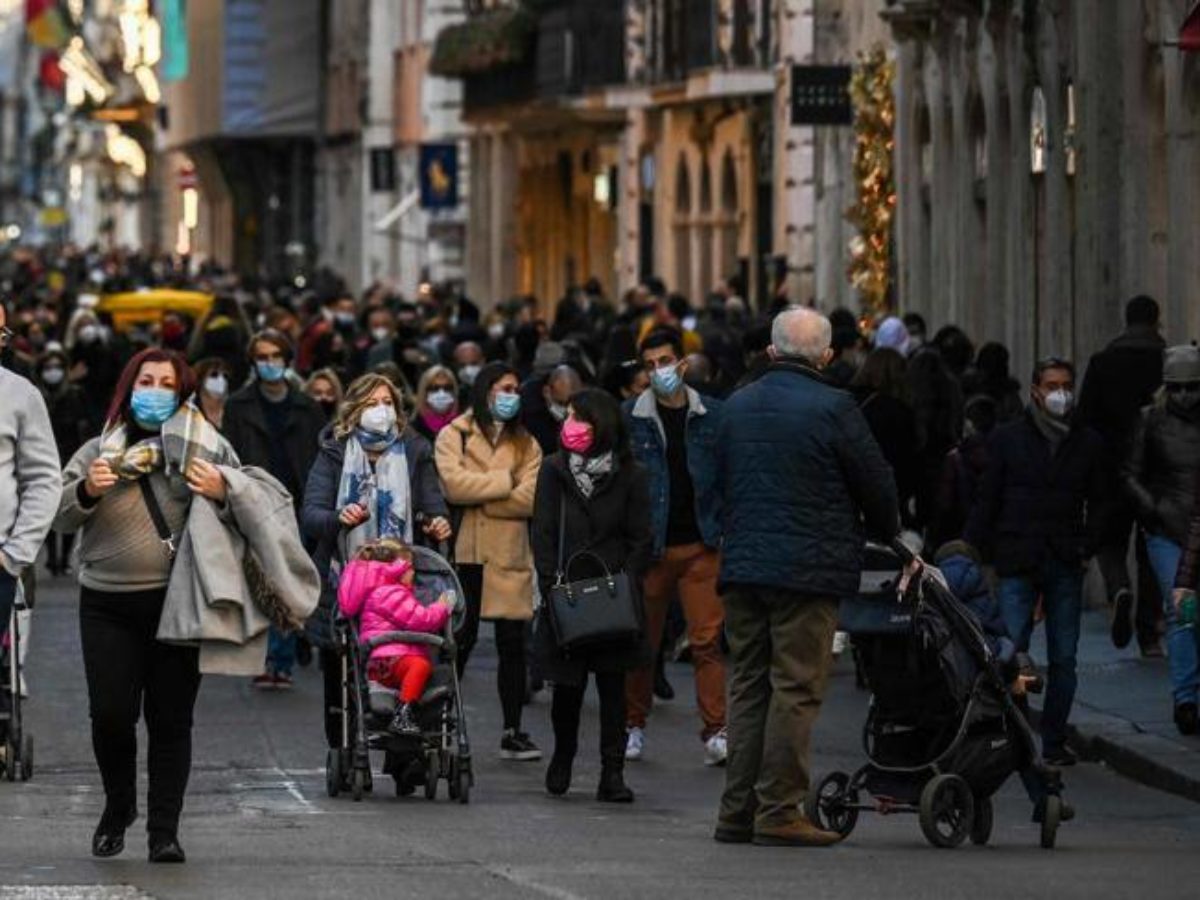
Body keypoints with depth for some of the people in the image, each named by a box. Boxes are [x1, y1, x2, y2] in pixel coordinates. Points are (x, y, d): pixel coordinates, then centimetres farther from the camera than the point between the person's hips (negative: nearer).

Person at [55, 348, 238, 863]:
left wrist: (222, 492, -16)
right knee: (110, 714, -2)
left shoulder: (207, 448, 7)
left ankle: (164, 831, 4)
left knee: (171, 720, -1)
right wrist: (87, 491, -15)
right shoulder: (100, 451, 11)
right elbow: (61, 517, 6)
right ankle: (118, 807, 23)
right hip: (108, 604, 1)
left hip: (178, 603, -1)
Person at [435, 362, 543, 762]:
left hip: (509, 554, 3)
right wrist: (504, 483, -7)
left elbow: (530, 499, -3)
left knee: (512, 644, 3)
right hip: (465, 553, -3)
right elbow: (453, 484, -13)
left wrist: (478, 496, -9)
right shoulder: (454, 435, 4)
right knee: (459, 642, 1)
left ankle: (513, 732, 9)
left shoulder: (525, 444, 12)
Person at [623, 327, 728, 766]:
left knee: (707, 640, -6)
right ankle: (633, 727, 19)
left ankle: (715, 732, -6)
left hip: (702, 546, 0)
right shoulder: (630, 417, 2)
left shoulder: (713, 416, 5)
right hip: (648, 546, 0)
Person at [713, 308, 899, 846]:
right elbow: (876, 484, -3)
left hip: (742, 565, 6)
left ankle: (738, 812, 10)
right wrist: (886, 537, 16)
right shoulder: (833, 409, -10)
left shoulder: (736, 407, 10)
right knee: (795, 690, -4)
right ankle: (778, 811, -7)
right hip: (808, 569, -6)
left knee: (747, 687, 11)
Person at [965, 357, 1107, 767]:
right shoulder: (1008, 439, 5)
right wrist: (978, 551, -1)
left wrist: (1087, 546, 0)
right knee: (1013, 653, -9)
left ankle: (1054, 741, 13)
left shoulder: (1088, 444, 9)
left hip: (1066, 565, 2)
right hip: (1018, 563, -2)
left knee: (1063, 659, 4)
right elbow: (987, 499, 5)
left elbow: (1099, 502, 13)